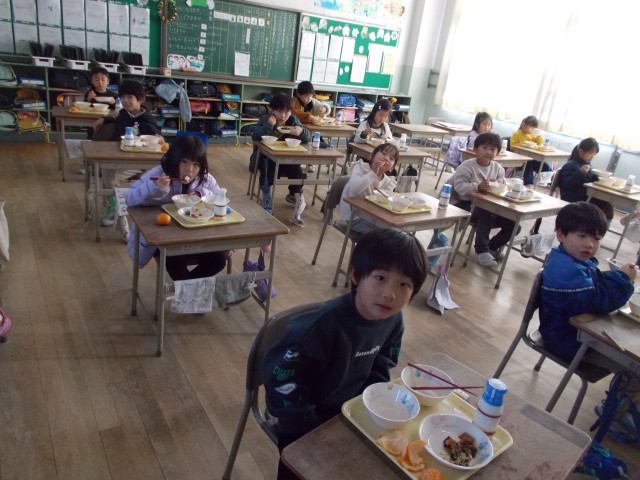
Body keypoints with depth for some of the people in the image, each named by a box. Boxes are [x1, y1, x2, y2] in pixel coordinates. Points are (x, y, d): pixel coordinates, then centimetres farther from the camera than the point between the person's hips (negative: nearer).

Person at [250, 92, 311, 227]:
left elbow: (308, 138, -3)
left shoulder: (293, 120, 1)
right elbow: (255, 137, -23)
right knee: (269, 177, -29)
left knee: (299, 174, -18)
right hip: (267, 158, -3)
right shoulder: (266, 119, -7)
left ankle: (294, 195, 11)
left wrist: (301, 132, -25)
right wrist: (269, 125, -34)